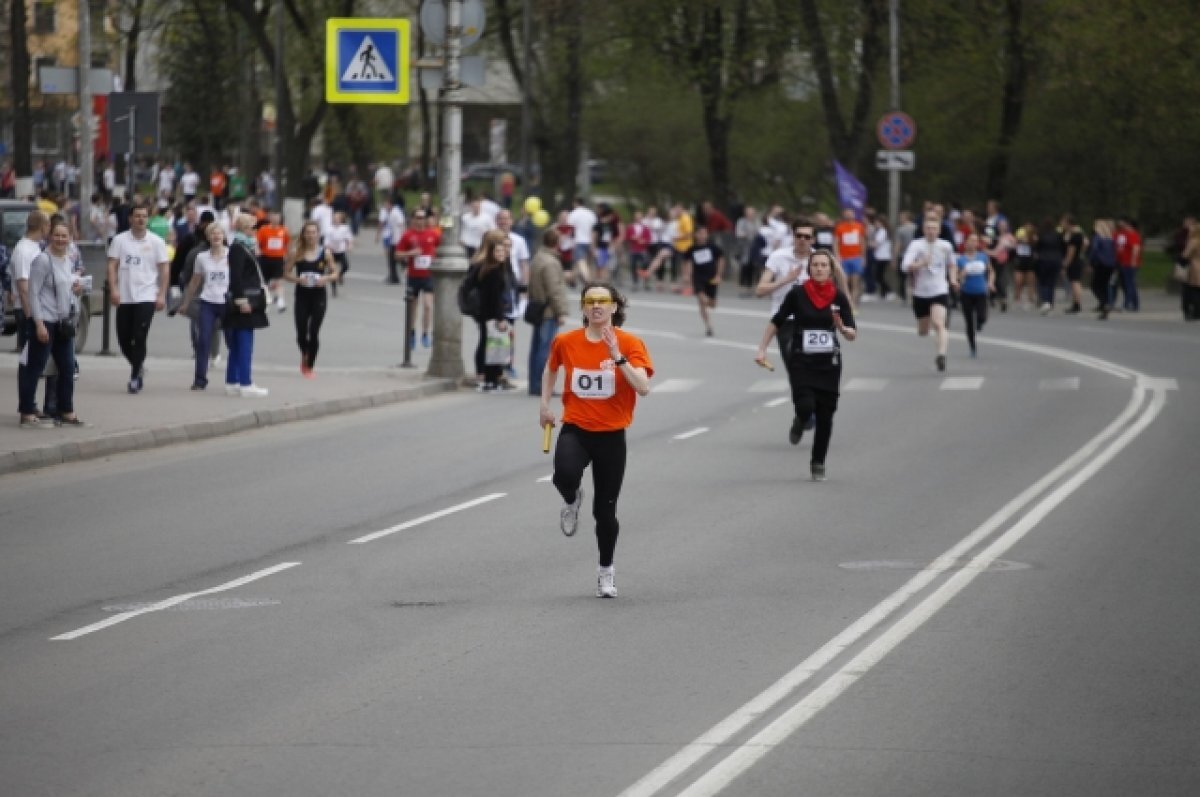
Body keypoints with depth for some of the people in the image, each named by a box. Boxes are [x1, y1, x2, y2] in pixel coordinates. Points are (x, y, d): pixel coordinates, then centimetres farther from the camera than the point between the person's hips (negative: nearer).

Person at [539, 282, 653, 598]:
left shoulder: (630, 344, -8)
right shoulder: (565, 342, -1)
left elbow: (643, 388, -21)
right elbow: (551, 369, 22)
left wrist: (618, 357, -28)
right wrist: (545, 405, 18)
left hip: (611, 435, -1)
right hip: (575, 429, 1)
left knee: (605, 510, 6)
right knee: (565, 474, -32)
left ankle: (606, 571, 30)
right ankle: (571, 500, 7)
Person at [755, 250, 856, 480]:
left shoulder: (839, 297, -2)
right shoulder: (797, 294, -6)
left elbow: (853, 334, 1)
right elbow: (776, 322, 4)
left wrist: (842, 328, -21)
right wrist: (762, 349, 1)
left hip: (829, 363, 2)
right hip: (800, 361, -2)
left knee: (825, 415, 2)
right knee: (805, 407, -18)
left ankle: (818, 463, 19)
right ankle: (800, 423, 21)